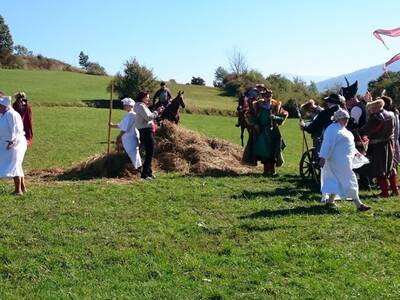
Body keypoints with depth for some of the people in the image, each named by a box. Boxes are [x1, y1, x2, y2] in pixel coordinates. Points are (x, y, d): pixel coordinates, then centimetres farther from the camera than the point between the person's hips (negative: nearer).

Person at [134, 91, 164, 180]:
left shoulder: (143, 106, 21)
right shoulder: (141, 106, -11)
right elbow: (148, 117, -20)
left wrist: (157, 111, 14)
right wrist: (157, 112, -12)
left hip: (148, 131, 11)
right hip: (145, 131, -11)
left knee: (149, 152, 15)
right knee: (150, 152, -10)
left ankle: (148, 172, 21)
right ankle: (144, 173, -9)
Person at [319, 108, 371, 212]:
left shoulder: (342, 129, 16)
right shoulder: (333, 129, -15)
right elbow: (327, 144, -22)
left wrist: (355, 152, 27)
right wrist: (323, 157, -28)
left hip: (345, 160, 10)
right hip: (339, 160, -10)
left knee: (338, 180, 15)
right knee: (349, 181, -9)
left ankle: (330, 200, 24)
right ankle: (358, 204, -8)